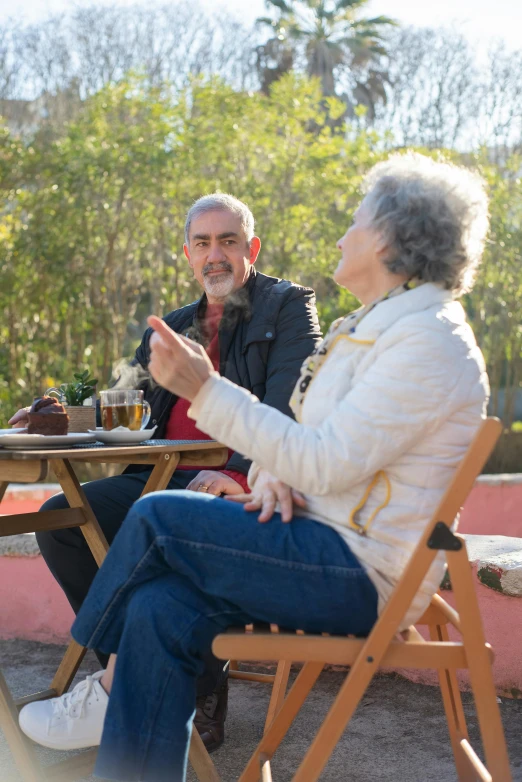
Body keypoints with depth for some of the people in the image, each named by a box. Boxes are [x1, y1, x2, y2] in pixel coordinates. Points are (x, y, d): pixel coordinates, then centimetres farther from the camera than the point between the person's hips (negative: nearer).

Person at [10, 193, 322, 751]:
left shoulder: (288, 305, 6)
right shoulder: (170, 328, 26)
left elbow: (289, 408, -9)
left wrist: (237, 473, -24)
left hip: (244, 483, -6)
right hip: (163, 476, 7)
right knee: (60, 518, -13)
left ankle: (202, 696, -16)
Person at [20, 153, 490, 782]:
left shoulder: (428, 341, -17)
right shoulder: (377, 325, 17)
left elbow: (329, 465, -24)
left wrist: (206, 390, -24)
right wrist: (276, 474, -4)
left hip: (367, 572, -9)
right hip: (337, 546, 9)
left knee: (157, 518, -13)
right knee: (161, 609, -10)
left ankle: (107, 691, 8)